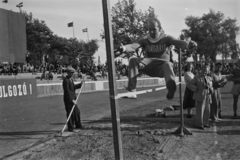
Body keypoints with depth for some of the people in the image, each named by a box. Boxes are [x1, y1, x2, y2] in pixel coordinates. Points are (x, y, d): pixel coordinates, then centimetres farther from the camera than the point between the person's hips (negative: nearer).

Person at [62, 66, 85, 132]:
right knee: (70, 113, -3)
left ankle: (78, 125, 28)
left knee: (77, 112, 15)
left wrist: (80, 84, 11)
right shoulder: (66, 80, -17)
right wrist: (72, 100, -24)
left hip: (73, 98, 10)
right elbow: (67, 91, -22)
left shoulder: (71, 79, 13)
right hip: (68, 99, -9)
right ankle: (70, 128, 7)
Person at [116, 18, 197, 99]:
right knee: (133, 60, -22)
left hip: (161, 66, -1)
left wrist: (187, 44, -39)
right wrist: (124, 48, -36)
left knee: (167, 65, -35)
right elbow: (134, 46, -13)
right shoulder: (145, 40, 6)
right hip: (149, 66, 2)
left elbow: (177, 42, -16)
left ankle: (171, 87, -61)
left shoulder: (166, 38, 4)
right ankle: (131, 91, -29)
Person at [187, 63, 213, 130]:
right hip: (200, 97, -5)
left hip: (207, 97, 5)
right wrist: (196, 89, -10)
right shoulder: (197, 78, -3)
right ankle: (199, 124, 9)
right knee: (200, 111, -3)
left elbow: (211, 87, 22)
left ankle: (205, 123, 24)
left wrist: (210, 88, -2)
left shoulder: (209, 78, 13)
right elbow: (189, 84, -6)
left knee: (207, 110, 9)